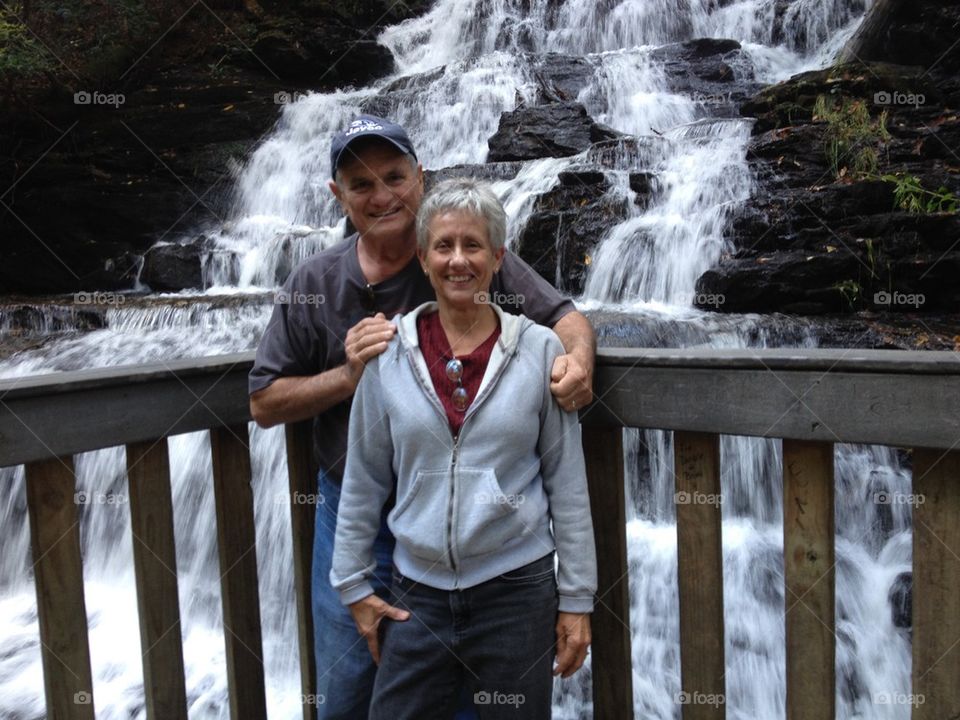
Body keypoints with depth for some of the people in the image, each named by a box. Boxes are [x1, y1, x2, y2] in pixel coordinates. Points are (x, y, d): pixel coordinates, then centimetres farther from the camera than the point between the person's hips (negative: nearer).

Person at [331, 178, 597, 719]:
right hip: (417, 594, 2)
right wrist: (354, 583, 7)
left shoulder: (538, 349, -6)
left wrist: (577, 598, 0)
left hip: (517, 591, -1)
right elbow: (364, 480, 5)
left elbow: (568, 483, -2)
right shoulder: (389, 350, -2)